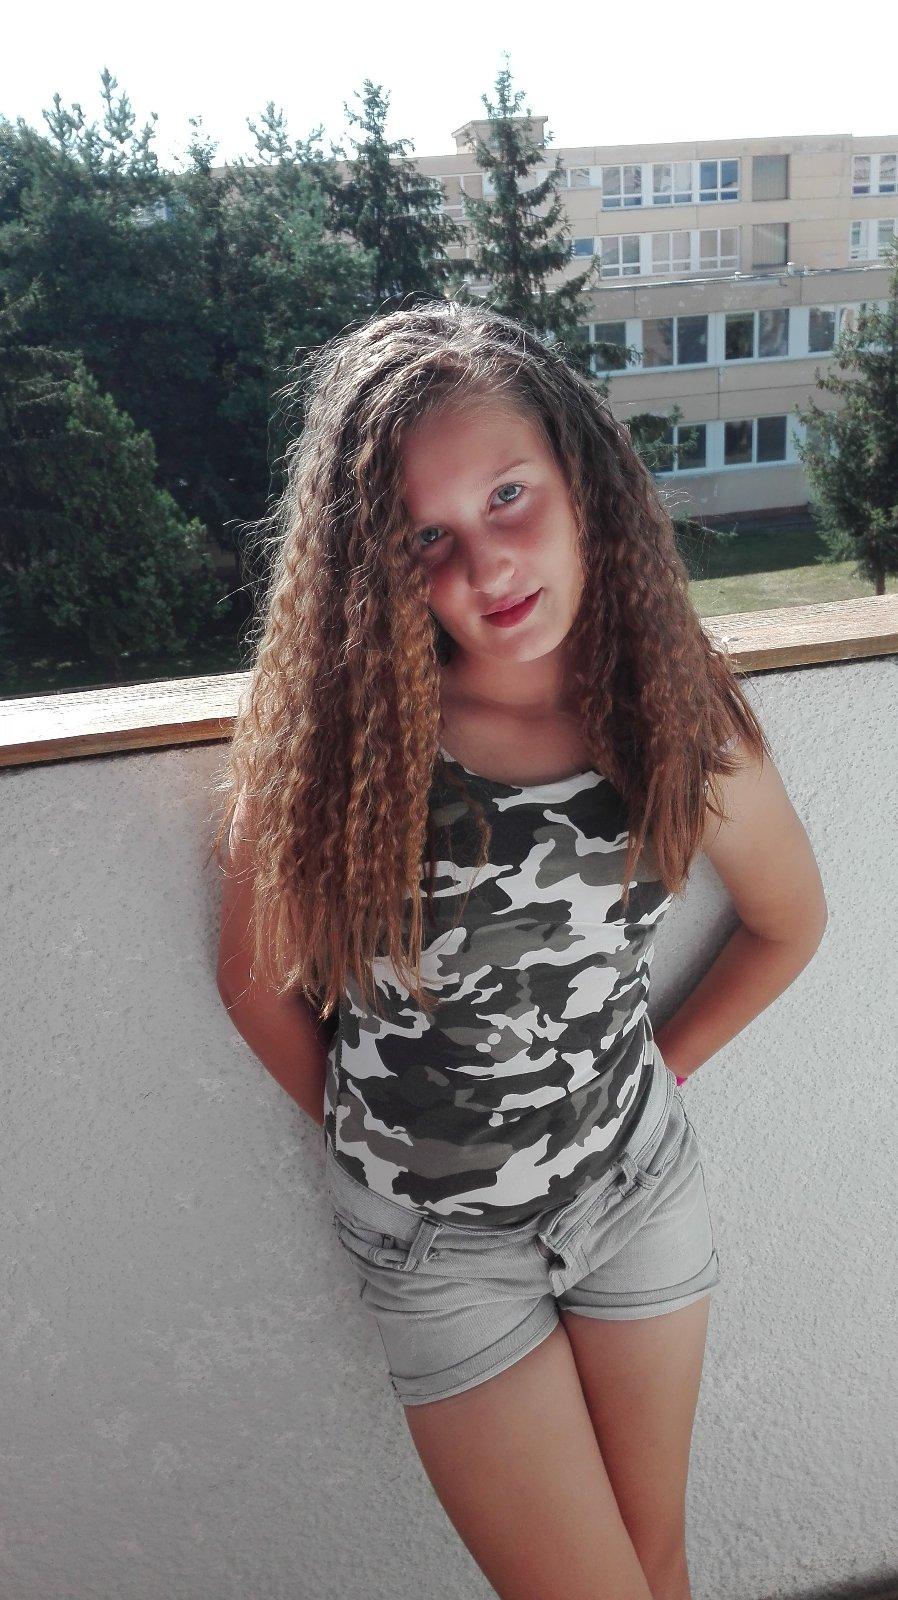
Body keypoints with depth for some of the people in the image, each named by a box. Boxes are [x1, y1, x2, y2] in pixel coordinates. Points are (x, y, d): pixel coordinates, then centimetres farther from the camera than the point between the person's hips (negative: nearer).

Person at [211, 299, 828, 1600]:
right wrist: (388, 1141, 2)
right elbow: (260, 978, -8)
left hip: (639, 1186, 3)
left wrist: (652, 1072, 3)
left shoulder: (679, 715, -14)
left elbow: (789, 923, 5)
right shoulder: (336, 739, -23)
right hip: (438, 1242, -2)